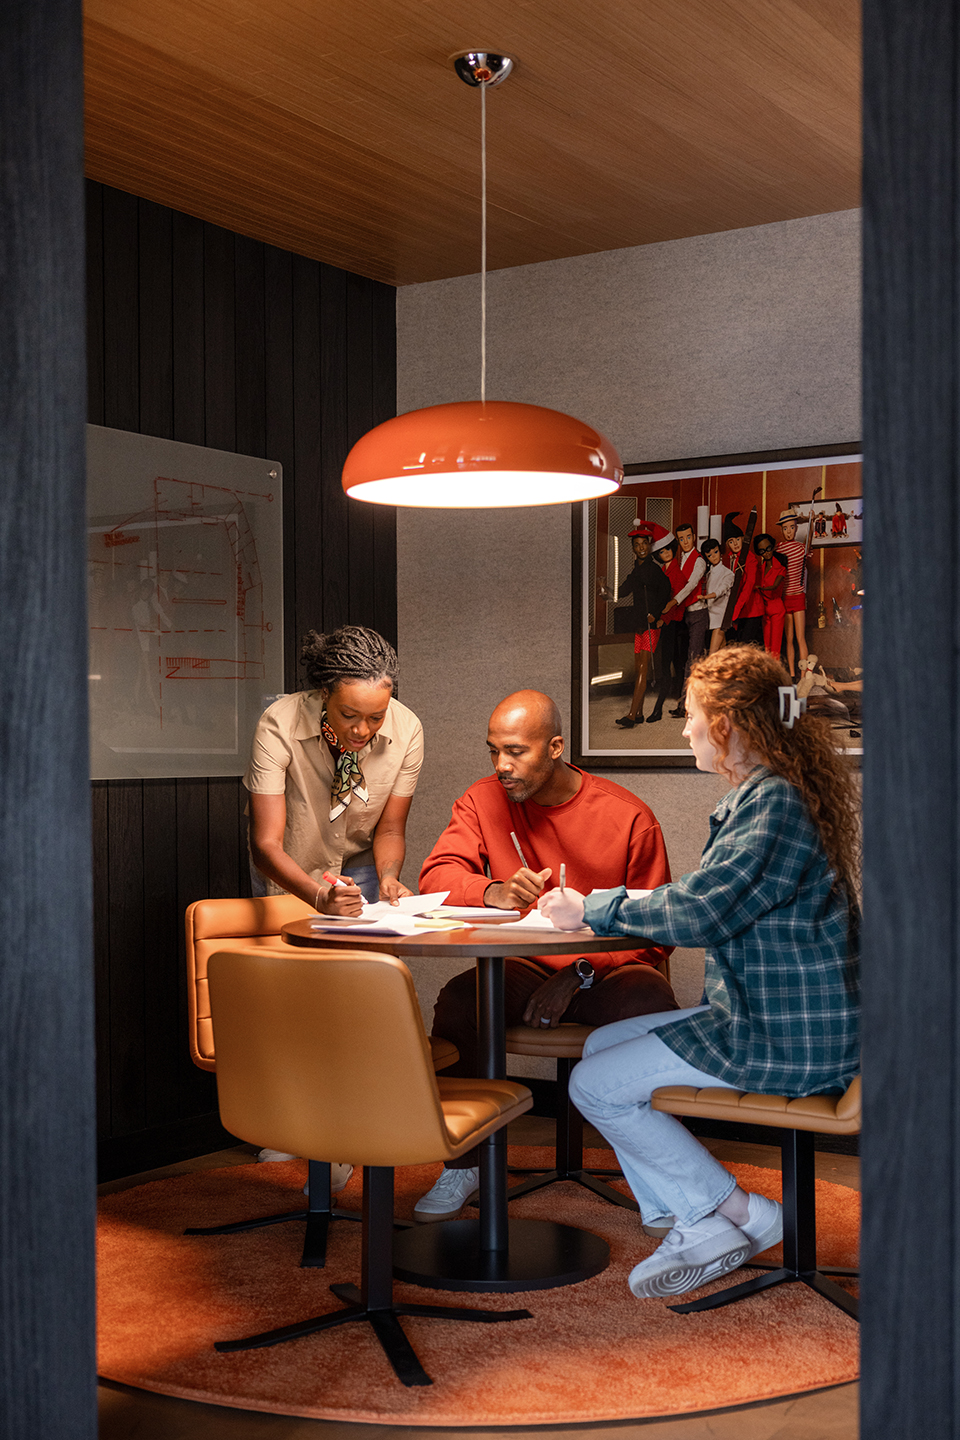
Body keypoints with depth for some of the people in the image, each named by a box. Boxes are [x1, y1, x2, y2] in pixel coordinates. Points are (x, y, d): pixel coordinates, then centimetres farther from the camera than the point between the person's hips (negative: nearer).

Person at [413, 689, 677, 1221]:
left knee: (652, 1005, -35)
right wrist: (494, 891, -30)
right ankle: (462, 1164, -9)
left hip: (608, 971, -2)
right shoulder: (483, 801, 3)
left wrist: (579, 974, -16)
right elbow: (437, 875, -8)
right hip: (523, 968, 2)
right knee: (458, 999, -29)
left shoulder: (629, 817, -7)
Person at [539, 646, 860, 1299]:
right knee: (603, 1044, 14)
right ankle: (696, 1223, 8)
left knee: (596, 1087, -6)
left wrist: (591, 909, -11)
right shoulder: (767, 793, 13)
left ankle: (738, 1214, 3)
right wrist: (599, 905, 12)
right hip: (762, 1015, 11)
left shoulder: (776, 804, -20)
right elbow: (712, 902, 17)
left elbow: (699, 912, -25)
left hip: (788, 1041, -11)